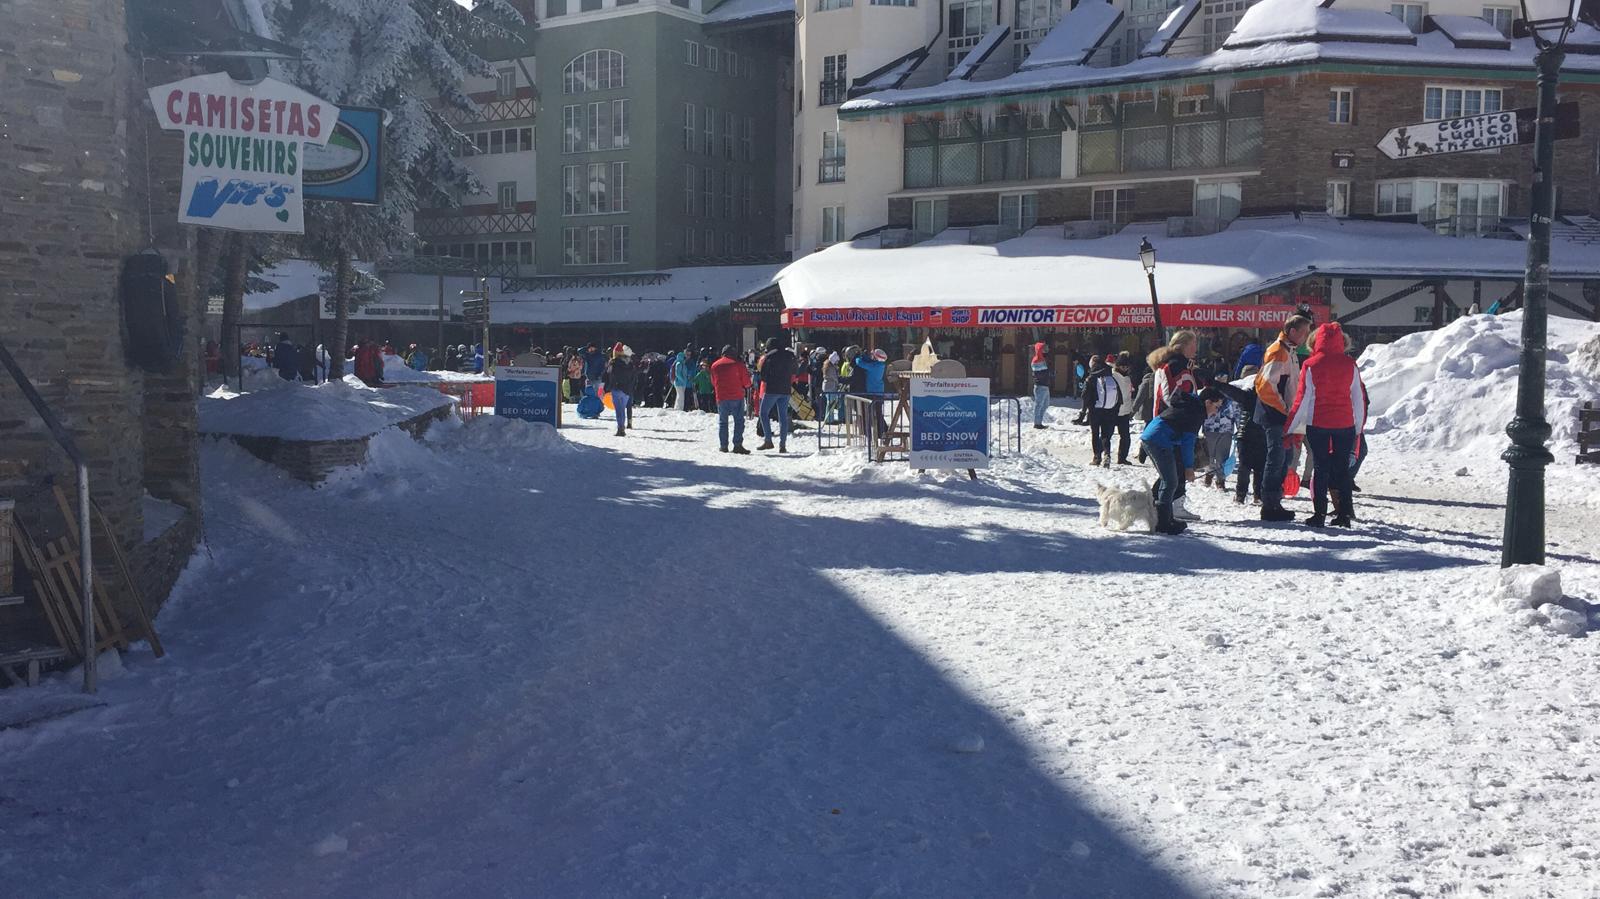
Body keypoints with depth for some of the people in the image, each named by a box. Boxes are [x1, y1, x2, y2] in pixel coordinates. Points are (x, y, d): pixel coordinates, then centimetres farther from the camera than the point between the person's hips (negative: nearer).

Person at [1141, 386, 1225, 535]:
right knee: (1170, 483, -6)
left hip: (1148, 437, 10)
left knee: (1167, 479, 19)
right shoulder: (1197, 412, -7)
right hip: (1160, 441, -10)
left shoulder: (1186, 404, 23)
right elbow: (1188, 440, -8)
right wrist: (1189, 466, -4)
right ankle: (1162, 523, -6)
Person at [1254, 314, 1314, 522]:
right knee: (1276, 459, -7)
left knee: (1283, 458, 14)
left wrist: (1288, 409, 16)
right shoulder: (1278, 352, -16)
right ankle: (1269, 506, -3)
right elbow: (1265, 386, -24)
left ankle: (1274, 503, 21)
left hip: (1281, 417, 10)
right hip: (1274, 417, -10)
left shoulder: (1288, 351, 16)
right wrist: (1283, 408, -17)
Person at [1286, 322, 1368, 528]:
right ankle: (1344, 513, 8)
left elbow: (1302, 399, -6)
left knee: (1321, 469, 5)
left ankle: (1319, 514, 3)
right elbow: (1359, 398, 4)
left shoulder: (1311, 365, -7)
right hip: (1345, 424, 2)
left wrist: (1291, 428, 2)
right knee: (1343, 468, 9)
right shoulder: (1350, 364, -1)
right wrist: (1359, 427, 14)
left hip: (1317, 424, -2)